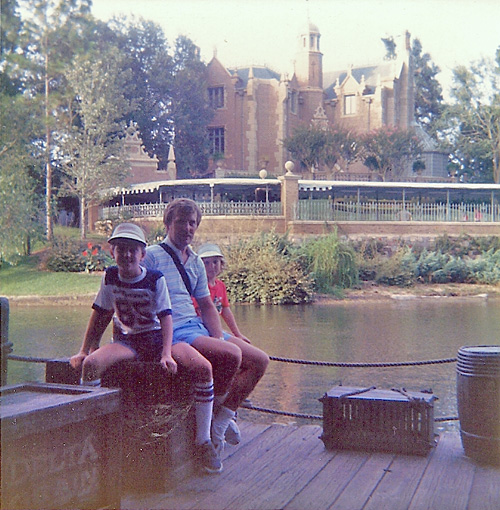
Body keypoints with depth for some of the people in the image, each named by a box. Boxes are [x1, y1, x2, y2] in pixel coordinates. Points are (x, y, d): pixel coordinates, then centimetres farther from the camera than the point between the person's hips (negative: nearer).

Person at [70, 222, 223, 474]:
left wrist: (166, 353, -23)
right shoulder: (110, 277, 3)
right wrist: (83, 350, 11)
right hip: (126, 341, 2)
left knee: (203, 367, -26)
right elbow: (100, 314, 12)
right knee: (90, 364, -31)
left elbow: (165, 317, -10)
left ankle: (203, 441, -13)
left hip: (156, 338, -1)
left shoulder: (155, 279, -5)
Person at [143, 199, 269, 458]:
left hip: (199, 328, 9)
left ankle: (218, 424, -4)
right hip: (173, 332, -9)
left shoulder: (196, 262, 19)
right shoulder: (152, 256, -4)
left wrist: (218, 338, 1)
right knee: (232, 354, -30)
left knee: (260, 360, 0)